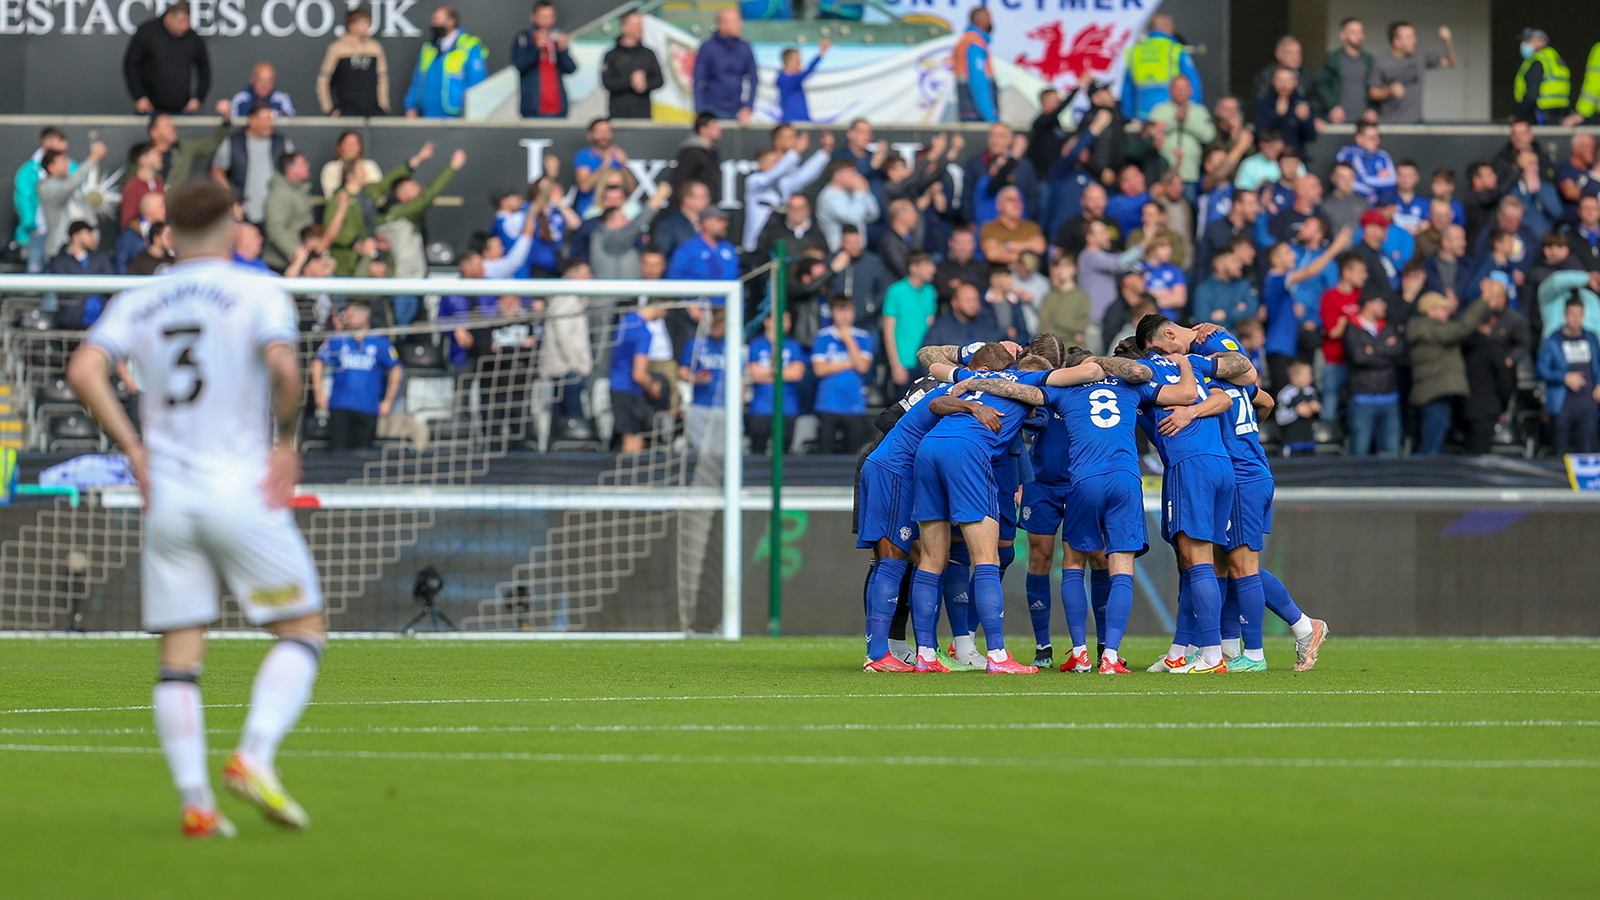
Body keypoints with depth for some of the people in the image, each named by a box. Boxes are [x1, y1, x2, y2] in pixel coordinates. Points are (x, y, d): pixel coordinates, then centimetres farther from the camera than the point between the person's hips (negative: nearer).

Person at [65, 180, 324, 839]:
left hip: (167, 494, 4)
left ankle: (194, 801, -4)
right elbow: (283, 367, -19)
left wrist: (135, 453, 0)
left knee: (179, 657, 5)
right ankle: (254, 756, -13)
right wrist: (285, 440, -5)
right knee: (303, 630, 7)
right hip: (242, 489, -4)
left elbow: (84, 371, -4)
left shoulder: (138, 302, 10)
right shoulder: (257, 293, -2)